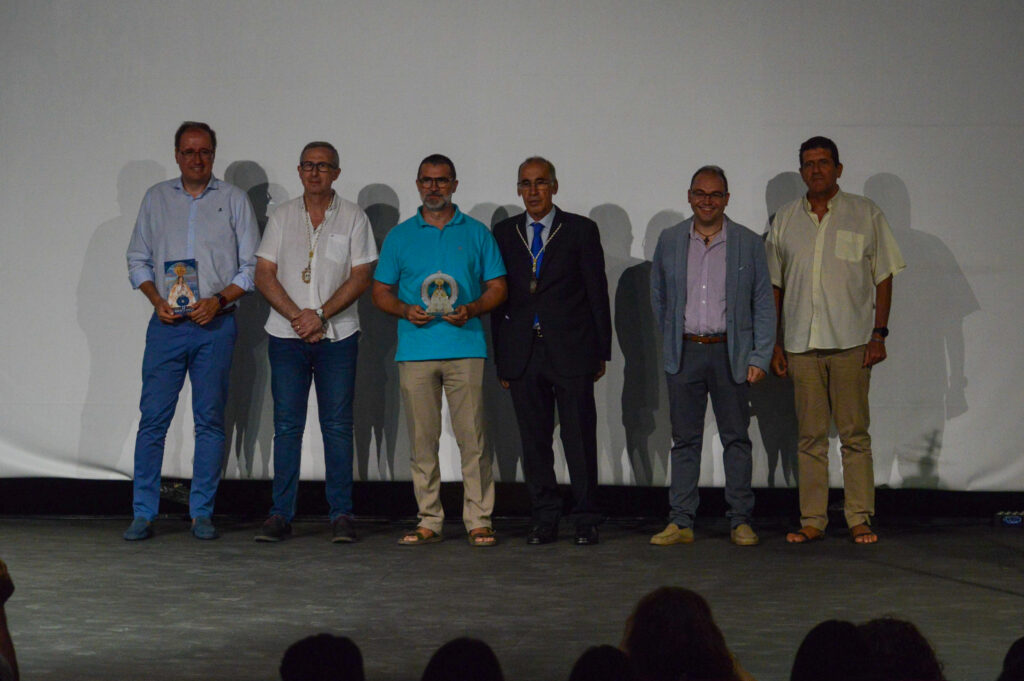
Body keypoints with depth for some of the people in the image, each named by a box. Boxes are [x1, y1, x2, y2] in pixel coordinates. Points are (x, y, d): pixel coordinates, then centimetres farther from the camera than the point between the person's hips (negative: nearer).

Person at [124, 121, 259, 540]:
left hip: (216, 324, -1)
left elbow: (252, 266, 4)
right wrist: (157, 300, -3)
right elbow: (138, 259, 14)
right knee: (153, 418, -3)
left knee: (210, 420, 1)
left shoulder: (234, 200, 6)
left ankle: (201, 513, 7)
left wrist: (219, 300, -10)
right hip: (167, 323, 1)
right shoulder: (157, 198, 12)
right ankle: (143, 513, 2)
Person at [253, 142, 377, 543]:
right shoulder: (282, 217, 10)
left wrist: (321, 315, -12)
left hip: (338, 335, -1)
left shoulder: (353, 218, 5)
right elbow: (263, 275, 4)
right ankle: (281, 515, 3)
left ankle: (341, 515, 4)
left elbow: (361, 277, -2)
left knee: (337, 426, -1)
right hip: (286, 335, 1)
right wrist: (296, 316, -9)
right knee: (286, 426, 0)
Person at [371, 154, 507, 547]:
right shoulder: (399, 237, 14)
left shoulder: (476, 233, 11)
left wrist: (471, 310, -9)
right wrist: (406, 310, -5)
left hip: (465, 348, -1)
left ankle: (478, 520, -1)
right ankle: (429, 521, 9)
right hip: (415, 349, 1)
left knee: (472, 437, -6)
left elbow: (497, 288, 10)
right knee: (422, 439, 2)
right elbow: (381, 292, 15)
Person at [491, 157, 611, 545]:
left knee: (580, 438, -1)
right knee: (534, 440, 5)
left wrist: (601, 352, -1)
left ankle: (586, 520, 7)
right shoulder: (504, 233, 11)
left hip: (571, 351, -2)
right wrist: (501, 358, 6)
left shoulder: (581, 230, 4)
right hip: (523, 353, 3)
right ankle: (544, 520, 13)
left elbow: (597, 293, 3)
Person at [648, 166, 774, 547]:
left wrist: (760, 357, -5)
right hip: (684, 353, 1)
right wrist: (672, 341, 12)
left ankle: (740, 521, 10)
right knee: (685, 439, 4)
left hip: (730, 352, -1)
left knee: (736, 438, 3)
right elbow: (659, 297, 17)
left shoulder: (748, 244, 2)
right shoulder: (670, 241, 6)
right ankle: (681, 522, 8)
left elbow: (764, 305, 2)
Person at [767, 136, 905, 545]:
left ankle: (860, 519, 2)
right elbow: (774, 286, 14)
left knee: (854, 434, -3)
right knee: (810, 435, 3)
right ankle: (812, 521, 7)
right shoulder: (784, 220, 12)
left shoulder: (865, 215, 5)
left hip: (851, 342, -2)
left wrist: (879, 334, -3)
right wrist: (774, 342, 9)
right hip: (801, 343, 2)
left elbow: (883, 277, 4)